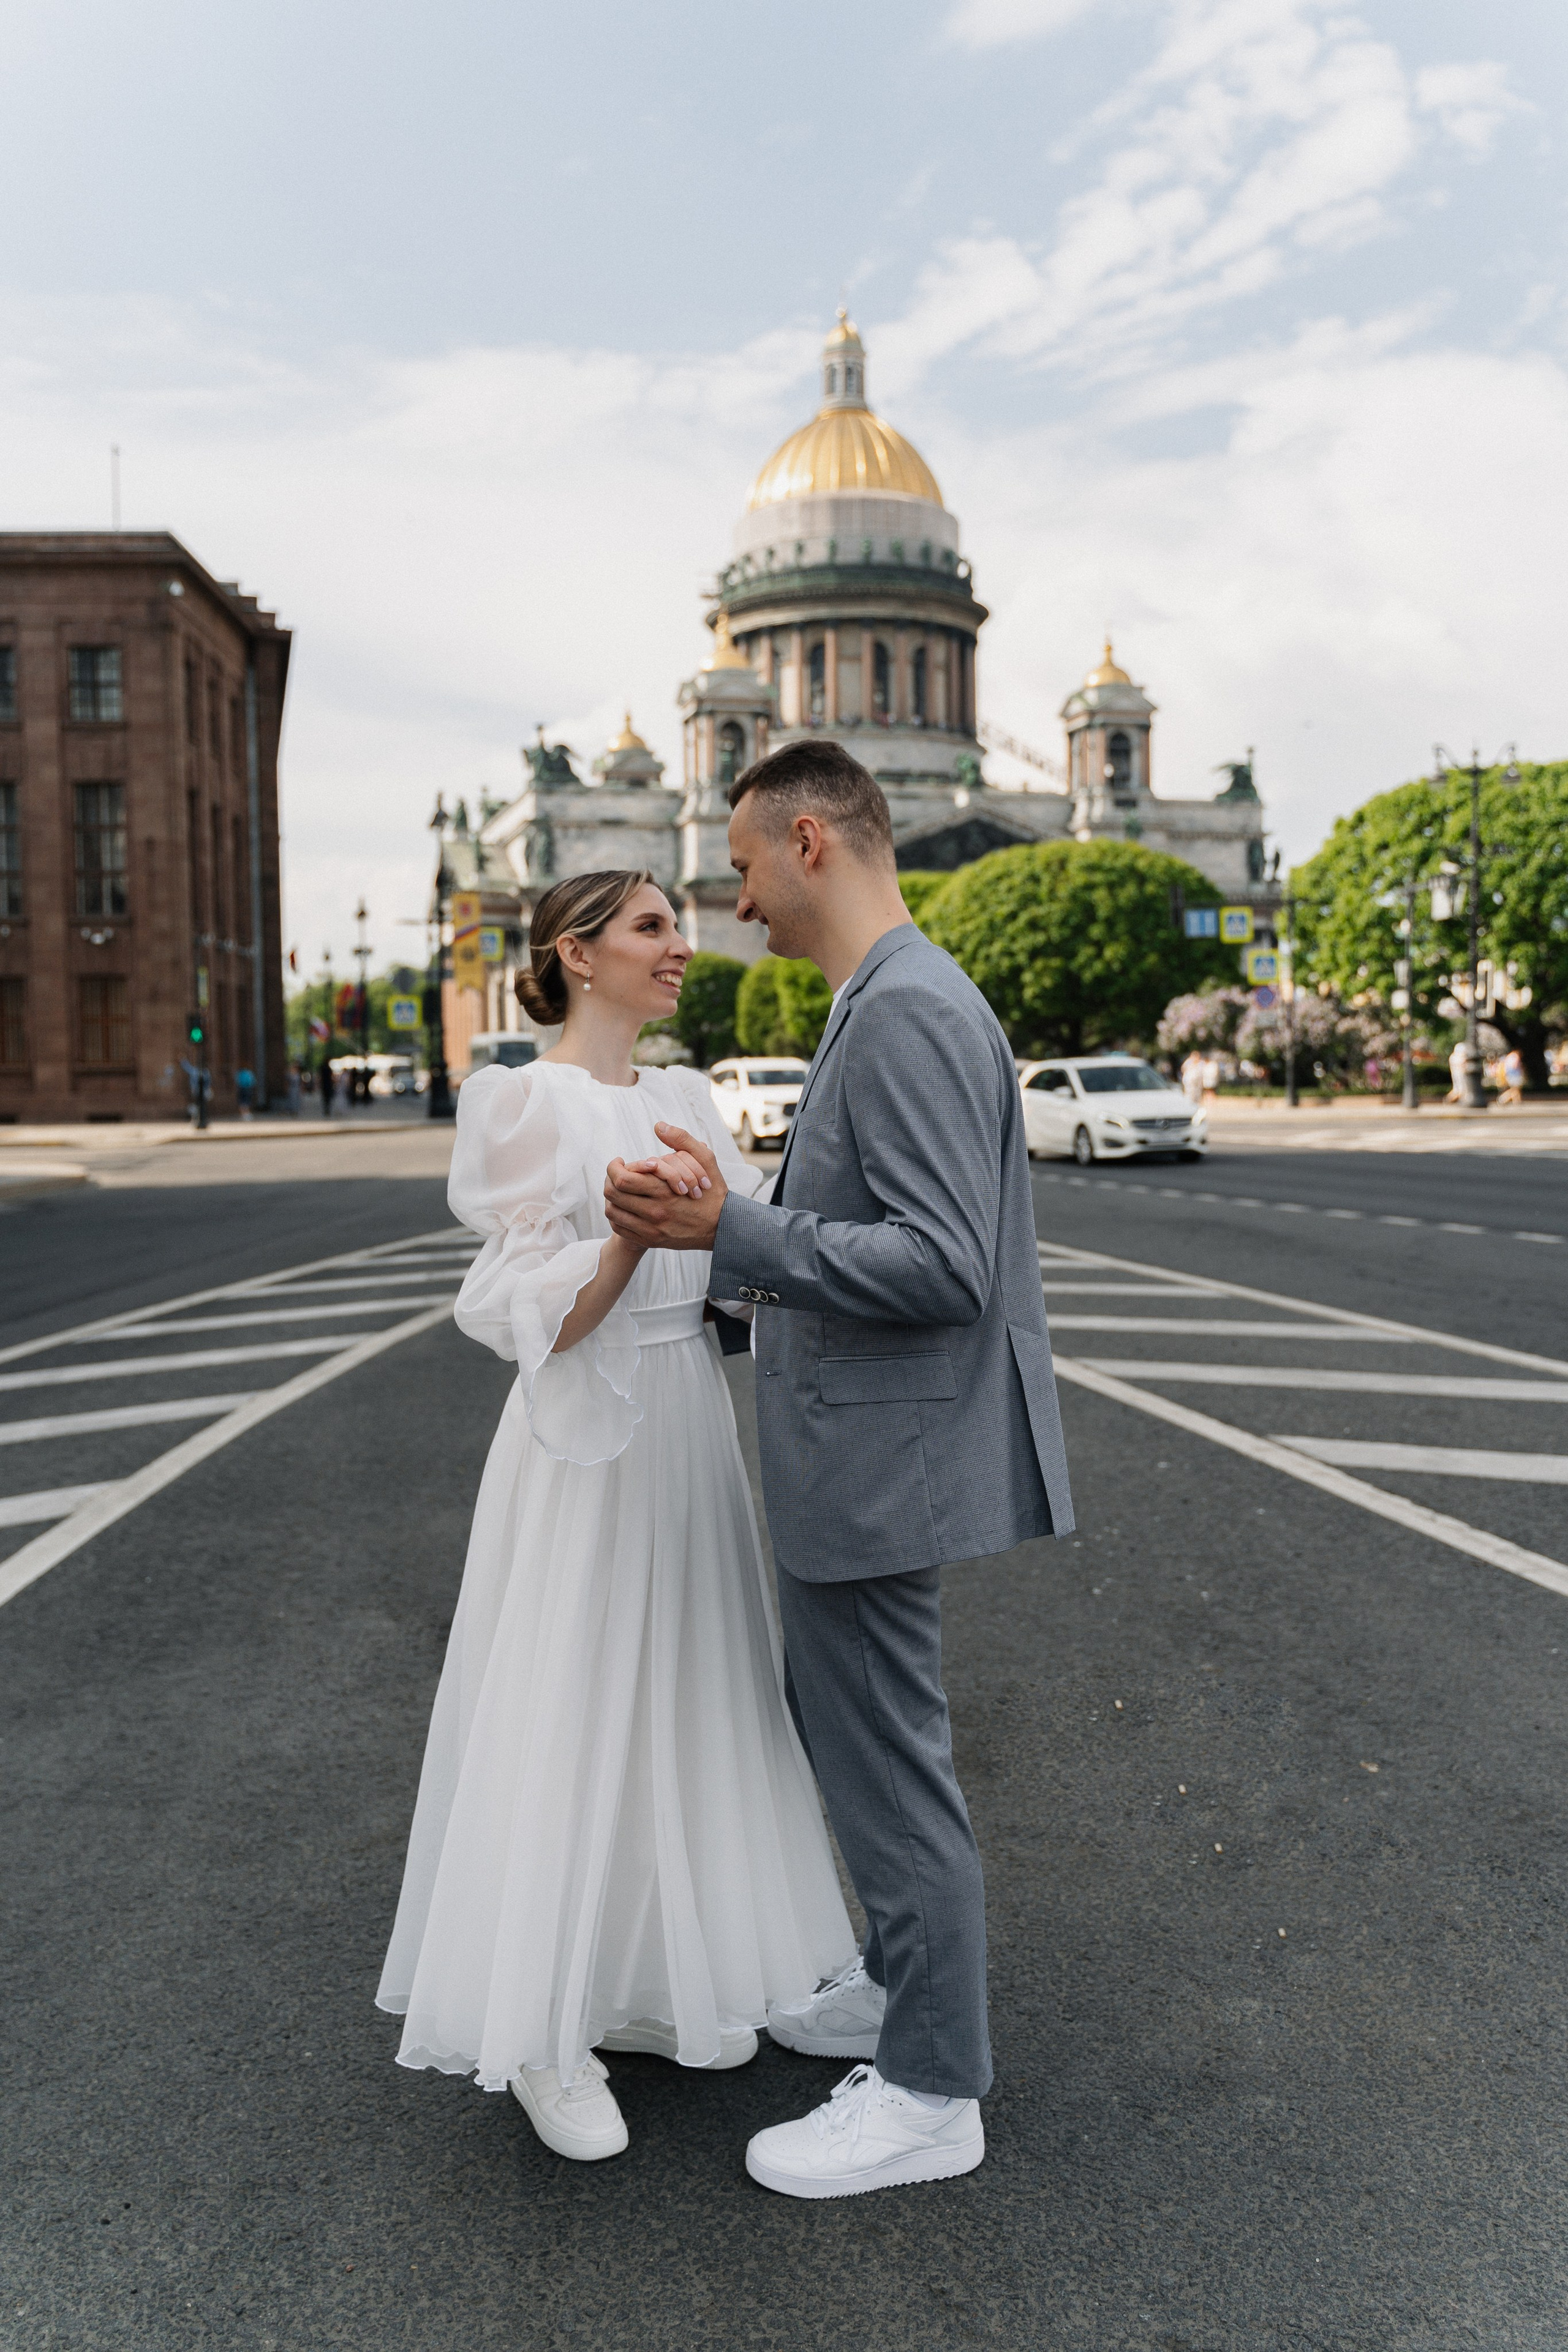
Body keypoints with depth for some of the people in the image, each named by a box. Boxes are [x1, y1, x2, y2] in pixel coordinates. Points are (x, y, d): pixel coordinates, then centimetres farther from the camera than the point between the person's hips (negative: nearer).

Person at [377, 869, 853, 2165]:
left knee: (680, 1703, 15)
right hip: (589, 1442, -8)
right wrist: (631, 1235, -30)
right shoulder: (533, 1103, -12)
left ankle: (645, 1982, 32)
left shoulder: (685, 1096, 10)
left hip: (689, 1427, 8)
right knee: (572, 1717, 2)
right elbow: (537, 1319, -16)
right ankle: (544, 2034, 19)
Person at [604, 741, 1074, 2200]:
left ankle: (929, 2094, 21)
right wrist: (730, 1224, 19)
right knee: (852, 1738, 22)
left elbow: (944, 1265, -27)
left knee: (889, 1767, 3)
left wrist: (730, 1232, -27)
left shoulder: (908, 1011, -21)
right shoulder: (887, 1003, 13)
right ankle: (902, 1986, 41)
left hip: (878, 1458, -11)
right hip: (851, 1449, 11)